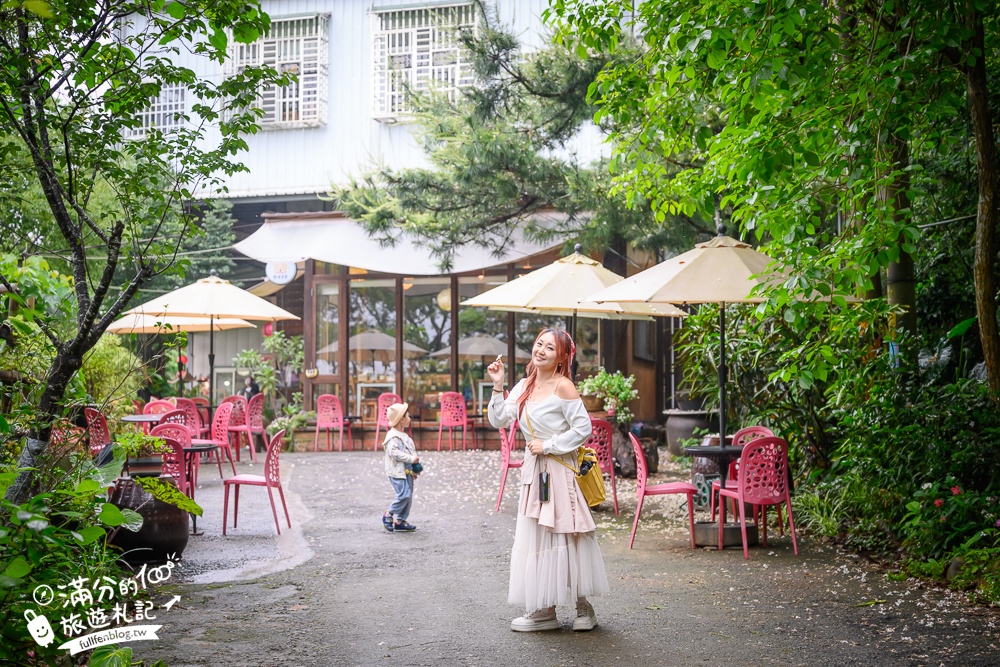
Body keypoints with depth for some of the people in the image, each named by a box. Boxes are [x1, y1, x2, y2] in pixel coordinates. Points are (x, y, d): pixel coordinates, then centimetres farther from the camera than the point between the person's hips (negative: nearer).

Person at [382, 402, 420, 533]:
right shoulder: (393, 436, -13)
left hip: (406, 471, 10)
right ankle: (388, 516, 0)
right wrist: (411, 459, -24)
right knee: (404, 494, -17)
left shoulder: (402, 435, 19)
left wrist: (413, 470, 24)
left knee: (408, 496, 9)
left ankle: (400, 521, 15)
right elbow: (394, 452, -25)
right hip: (397, 472, -10)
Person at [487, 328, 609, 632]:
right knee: (535, 536, 9)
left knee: (563, 536, -3)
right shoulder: (524, 386, 10)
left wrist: (547, 445, -14)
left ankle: (583, 606, 10)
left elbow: (583, 428, -15)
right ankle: (543, 609, 17)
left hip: (558, 470, -7)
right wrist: (498, 386, -5)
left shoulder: (563, 387, -11)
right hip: (533, 470, 7)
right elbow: (500, 420, 5)